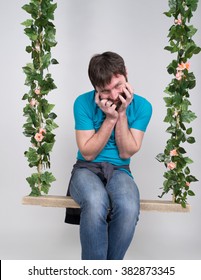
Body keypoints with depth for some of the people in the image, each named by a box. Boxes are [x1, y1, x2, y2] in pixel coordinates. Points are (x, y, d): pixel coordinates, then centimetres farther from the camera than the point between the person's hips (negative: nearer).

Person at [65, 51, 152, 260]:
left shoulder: (142, 106, -4)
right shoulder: (83, 103, -8)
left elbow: (126, 153, -4)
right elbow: (88, 153, -8)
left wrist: (122, 114, -14)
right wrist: (110, 118, -17)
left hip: (119, 170, 1)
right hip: (87, 168, -1)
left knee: (129, 207, -35)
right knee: (95, 203, -38)